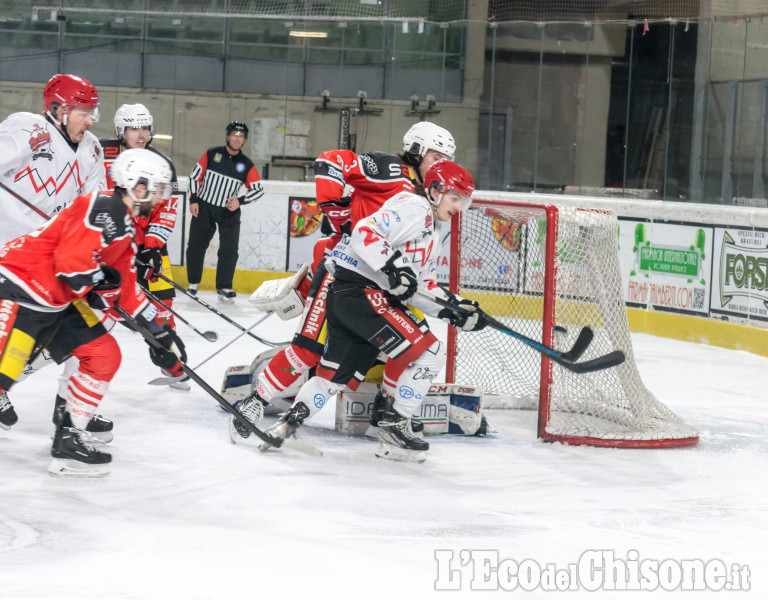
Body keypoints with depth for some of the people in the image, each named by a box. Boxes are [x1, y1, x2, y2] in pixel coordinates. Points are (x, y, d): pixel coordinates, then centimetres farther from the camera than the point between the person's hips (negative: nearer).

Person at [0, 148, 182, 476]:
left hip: (56, 300, 10)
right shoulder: (105, 209, -16)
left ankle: (68, 438, 13)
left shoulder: (125, 229, 17)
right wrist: (100, 281, -8)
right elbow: (70, 260, -26)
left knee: (103, 354, 9)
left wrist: (161, 335, 20)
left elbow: (127, 290, 22)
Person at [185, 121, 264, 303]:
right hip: (204, 207, 0)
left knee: (229, 250, -8)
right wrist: (193, 200, -4)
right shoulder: (211, 154, -2)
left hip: (229, 212, 0)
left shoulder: (247, 165, -2)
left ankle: (224, 288, 2)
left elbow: (258, 190, 1)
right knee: (196, 246, 2)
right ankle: (193, 284, 16)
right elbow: (195, 175, 4)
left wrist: (240, 200, -14)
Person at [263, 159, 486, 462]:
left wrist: (455, 307, 10)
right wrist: (394, 267, -29)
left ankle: (286, 423, 12)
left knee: (338, 375, 10)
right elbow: (366, 232, -21)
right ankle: (395, 426, -4)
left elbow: (422, 287, 21)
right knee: (427, 351, -11)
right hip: (358, 287, -11)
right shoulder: (414, 208, -8)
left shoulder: (432, 234, 24)